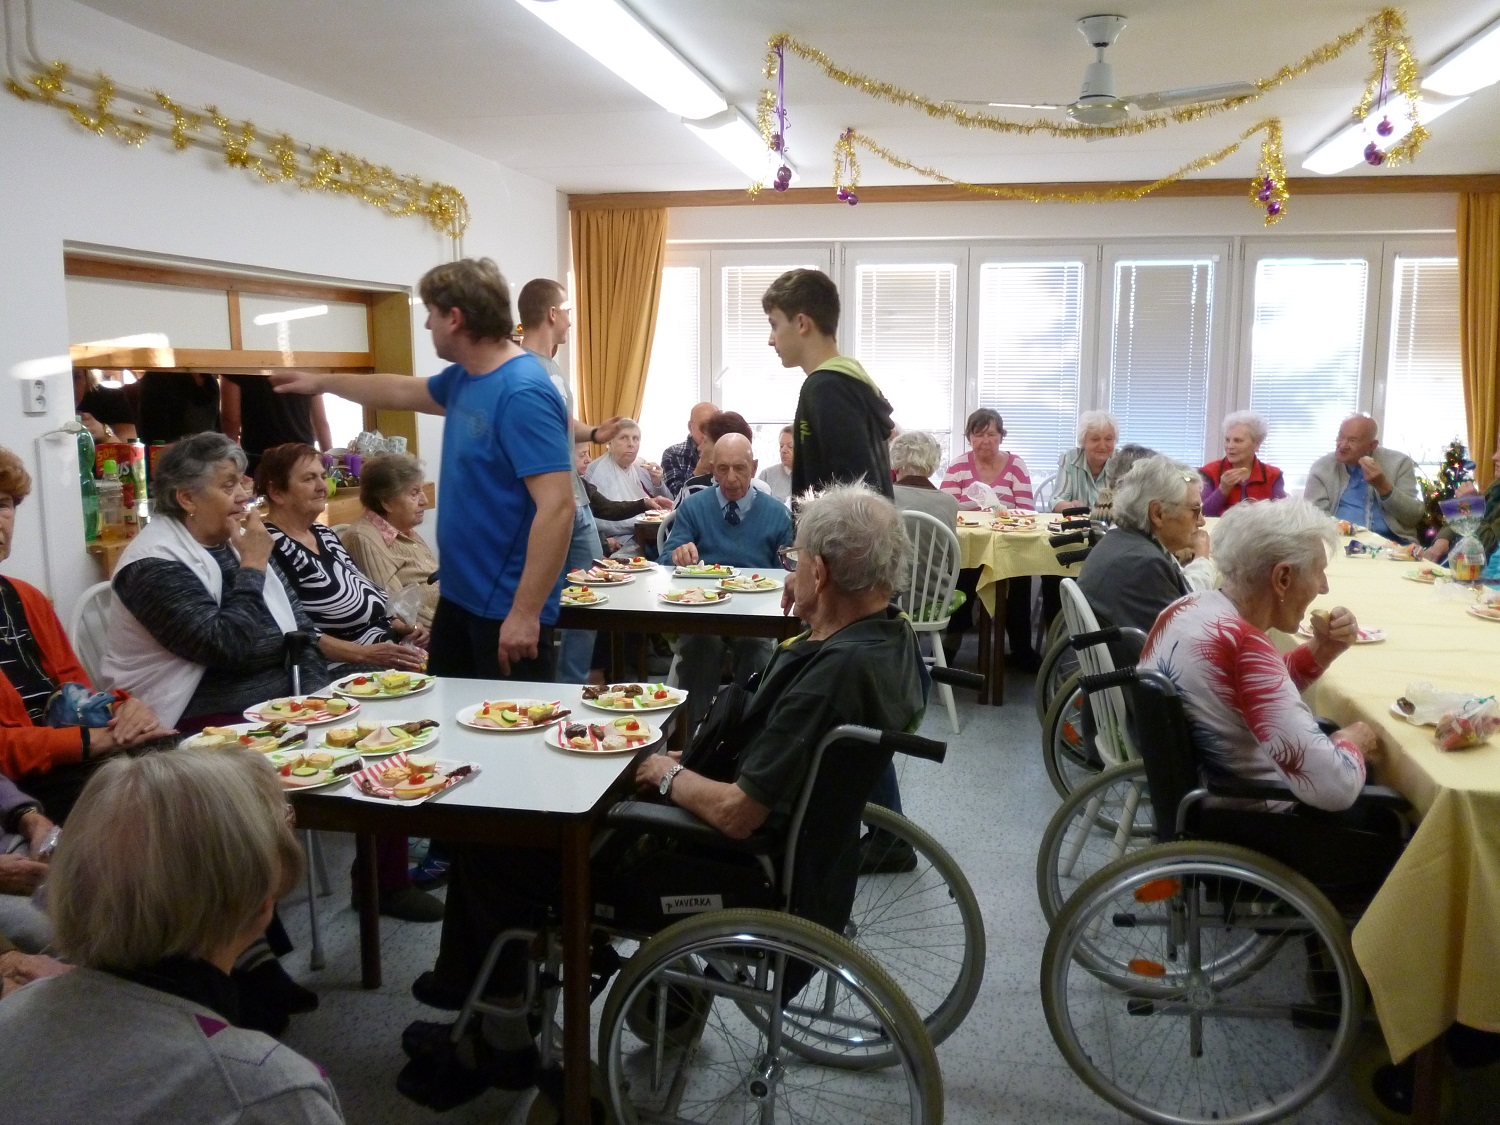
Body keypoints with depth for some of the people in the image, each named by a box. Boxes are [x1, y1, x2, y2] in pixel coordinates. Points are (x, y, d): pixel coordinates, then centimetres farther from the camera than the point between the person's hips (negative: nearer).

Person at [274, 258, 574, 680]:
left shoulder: (523, 394, -22)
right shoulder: (463, 378, 7)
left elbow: (557, 507, -28)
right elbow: (403, 392, 30)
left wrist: (525, 613, -28)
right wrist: (321, 383, 38)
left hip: (507, 607, -9)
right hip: (459, 594, 9)